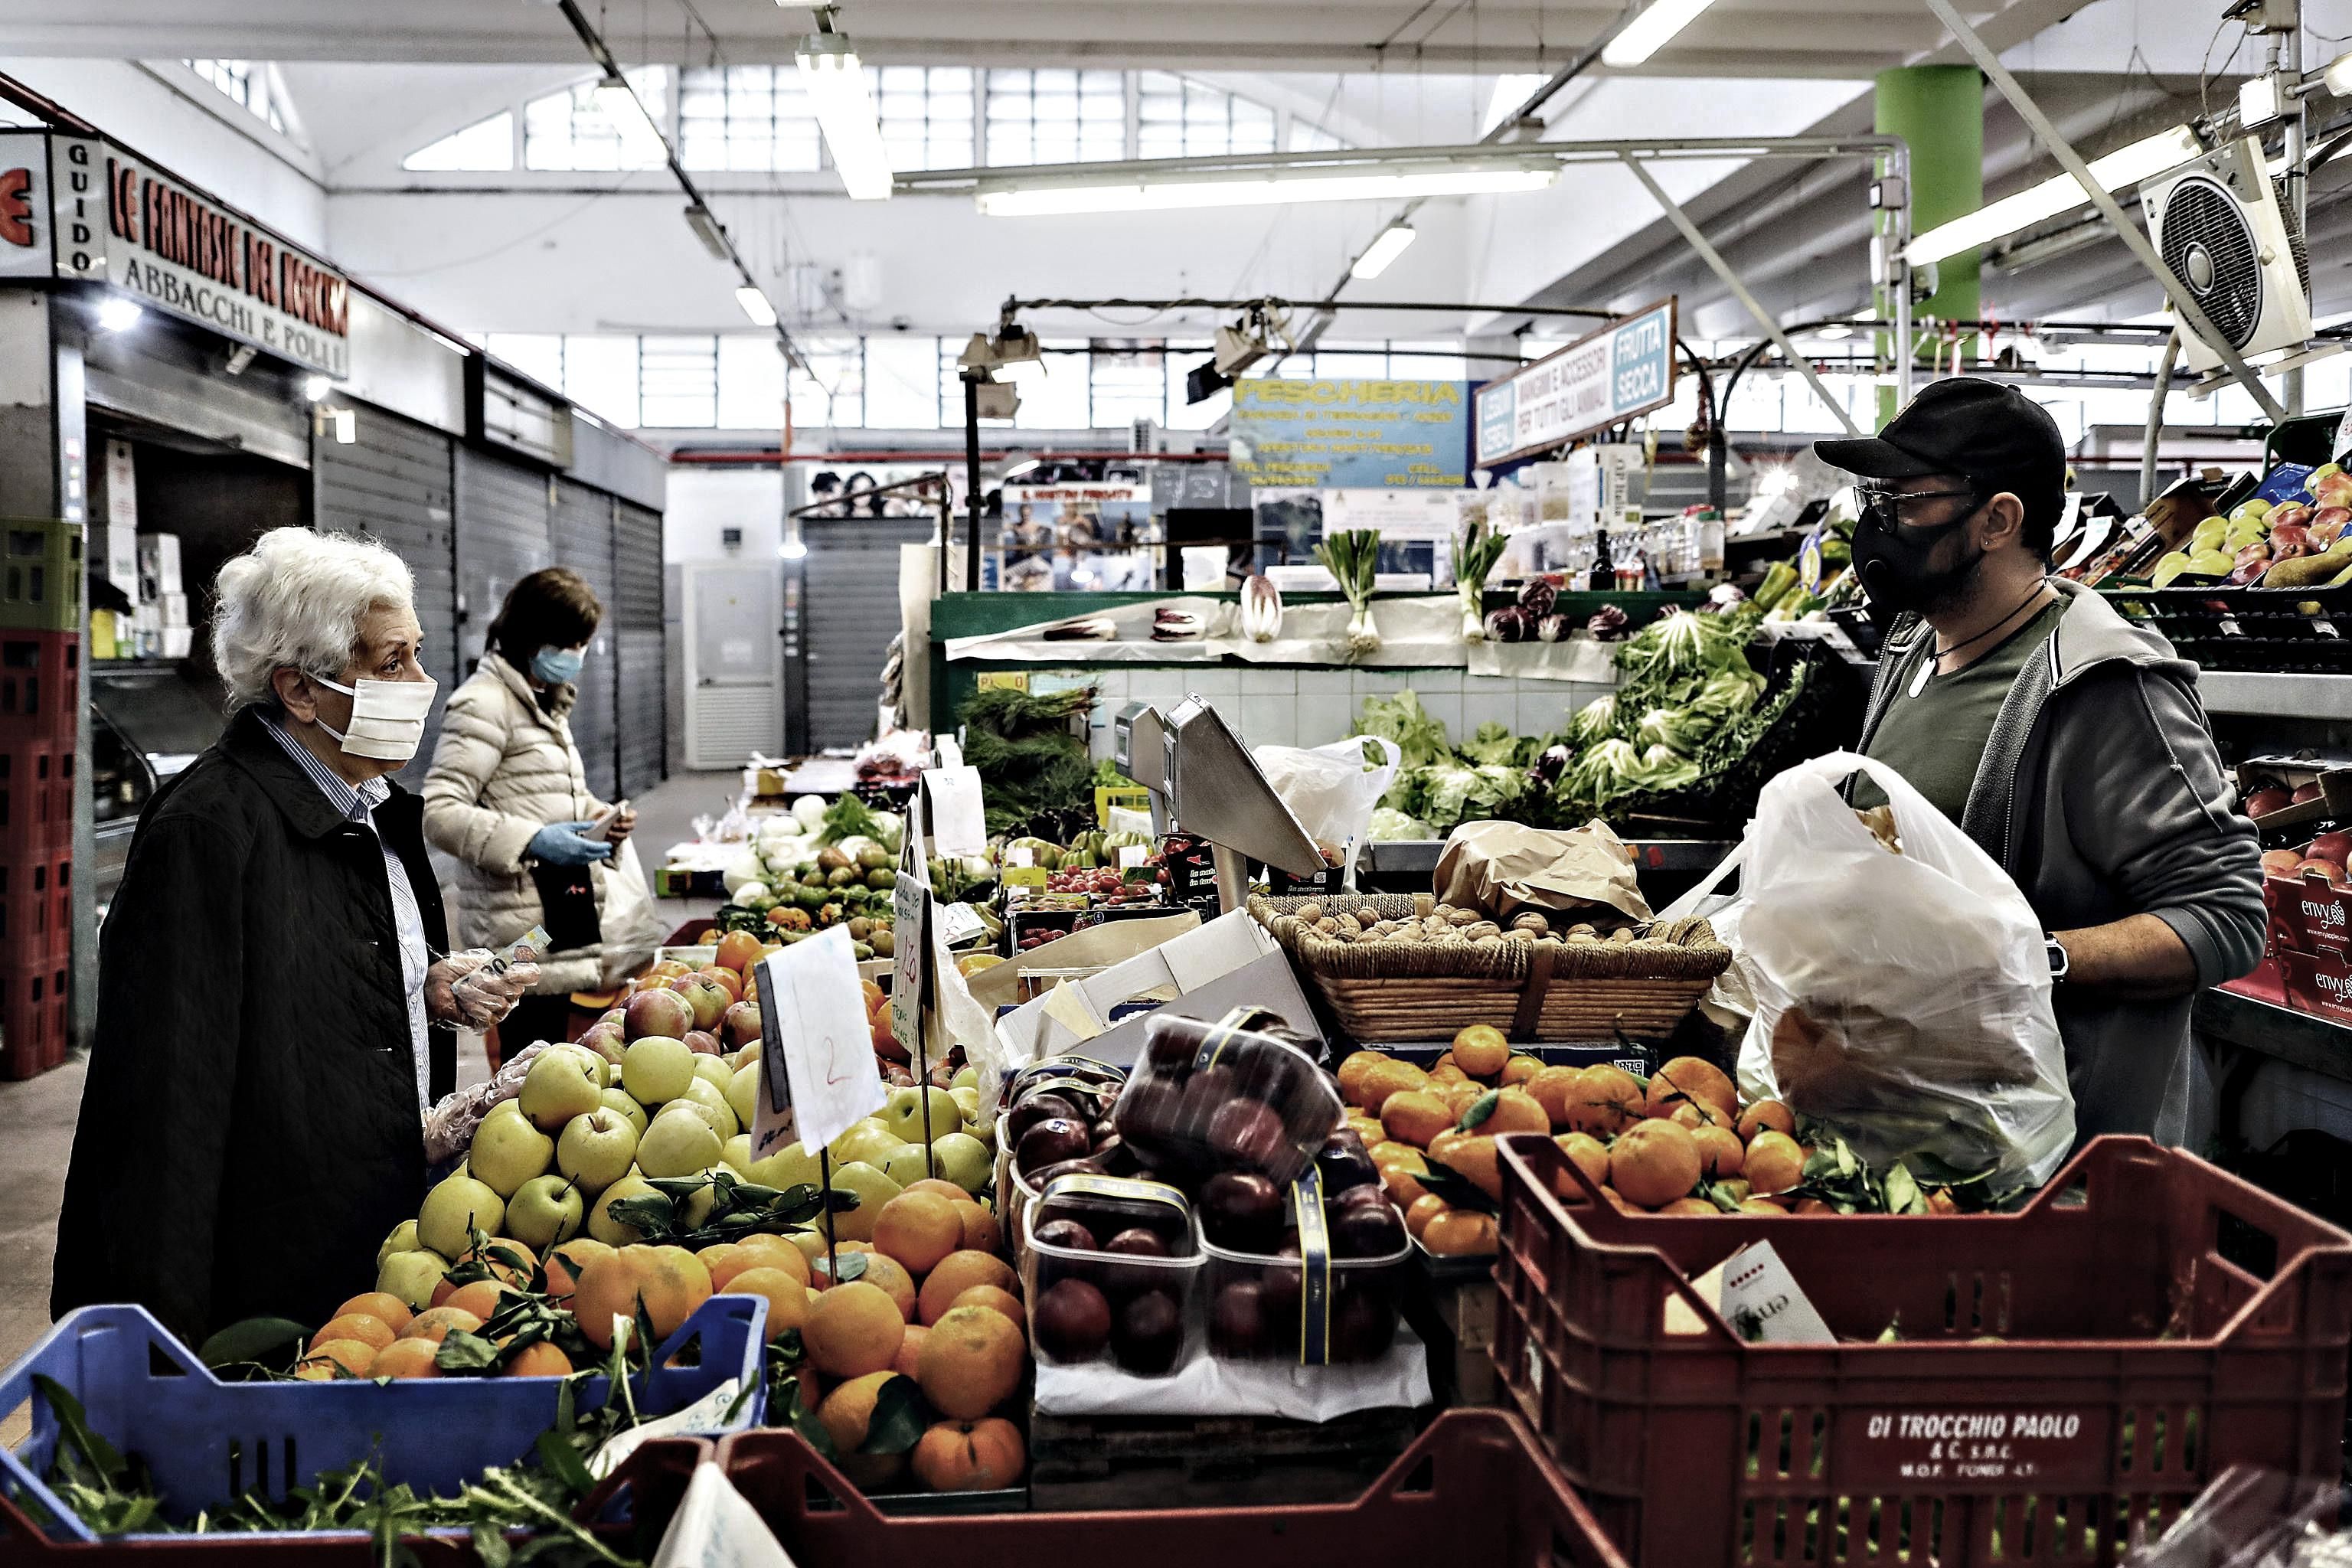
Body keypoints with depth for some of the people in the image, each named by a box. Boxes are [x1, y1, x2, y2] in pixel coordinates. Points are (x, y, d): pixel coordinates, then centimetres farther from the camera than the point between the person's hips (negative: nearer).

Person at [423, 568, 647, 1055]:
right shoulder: (485, 704, -10)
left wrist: (601, 818, 11)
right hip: (521, 925, -9)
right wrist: (533, 842, -24)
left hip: (561, 919, 9)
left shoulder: (546, 702, 20)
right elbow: (439, 812, -18)